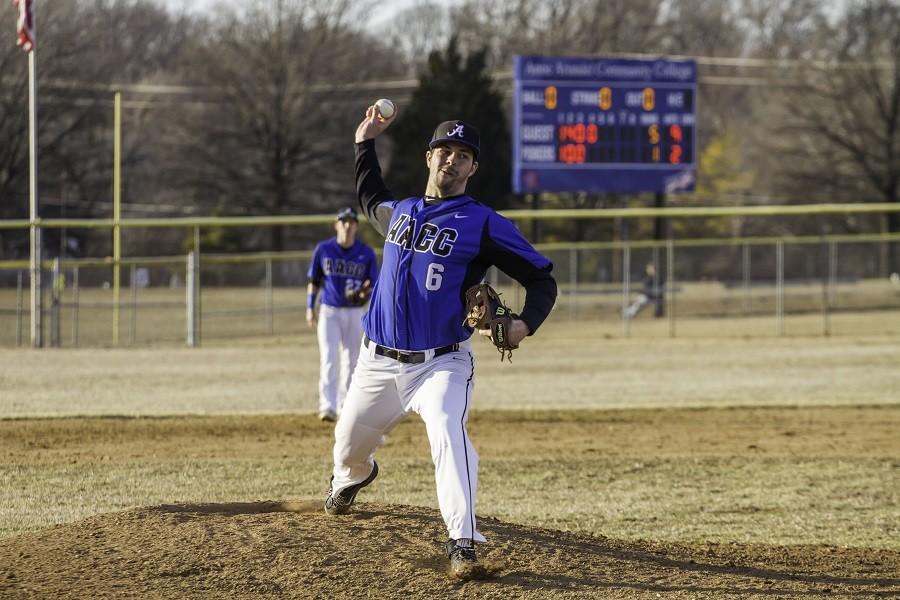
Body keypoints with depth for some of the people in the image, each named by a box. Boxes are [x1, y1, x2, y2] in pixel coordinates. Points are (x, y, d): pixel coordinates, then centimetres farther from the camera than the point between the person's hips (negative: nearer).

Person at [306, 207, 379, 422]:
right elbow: (313, 281, 8)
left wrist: (365, 293, -23)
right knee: (329, 358, -15)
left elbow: (375, 286, -1)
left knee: (351, 361, 8)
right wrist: (310, 308, 0)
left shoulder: (366, 254, -1)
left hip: (355, 313, 1)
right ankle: (328, 406, -23)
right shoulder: (323, 249, 0)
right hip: (329, 311, -1)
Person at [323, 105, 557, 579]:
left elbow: (541, 279, -6)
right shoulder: (399, 213, 10)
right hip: (378, 363, 5)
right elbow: (369, 198, 36)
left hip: (442, 364, -5)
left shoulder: (483, 224, -6)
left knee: (448, 433, -32)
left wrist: (525, 324, -24)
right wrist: (365, 142, 26)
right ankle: (351, 478, 58)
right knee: (350, 445, 19)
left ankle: (462, 544, -37)